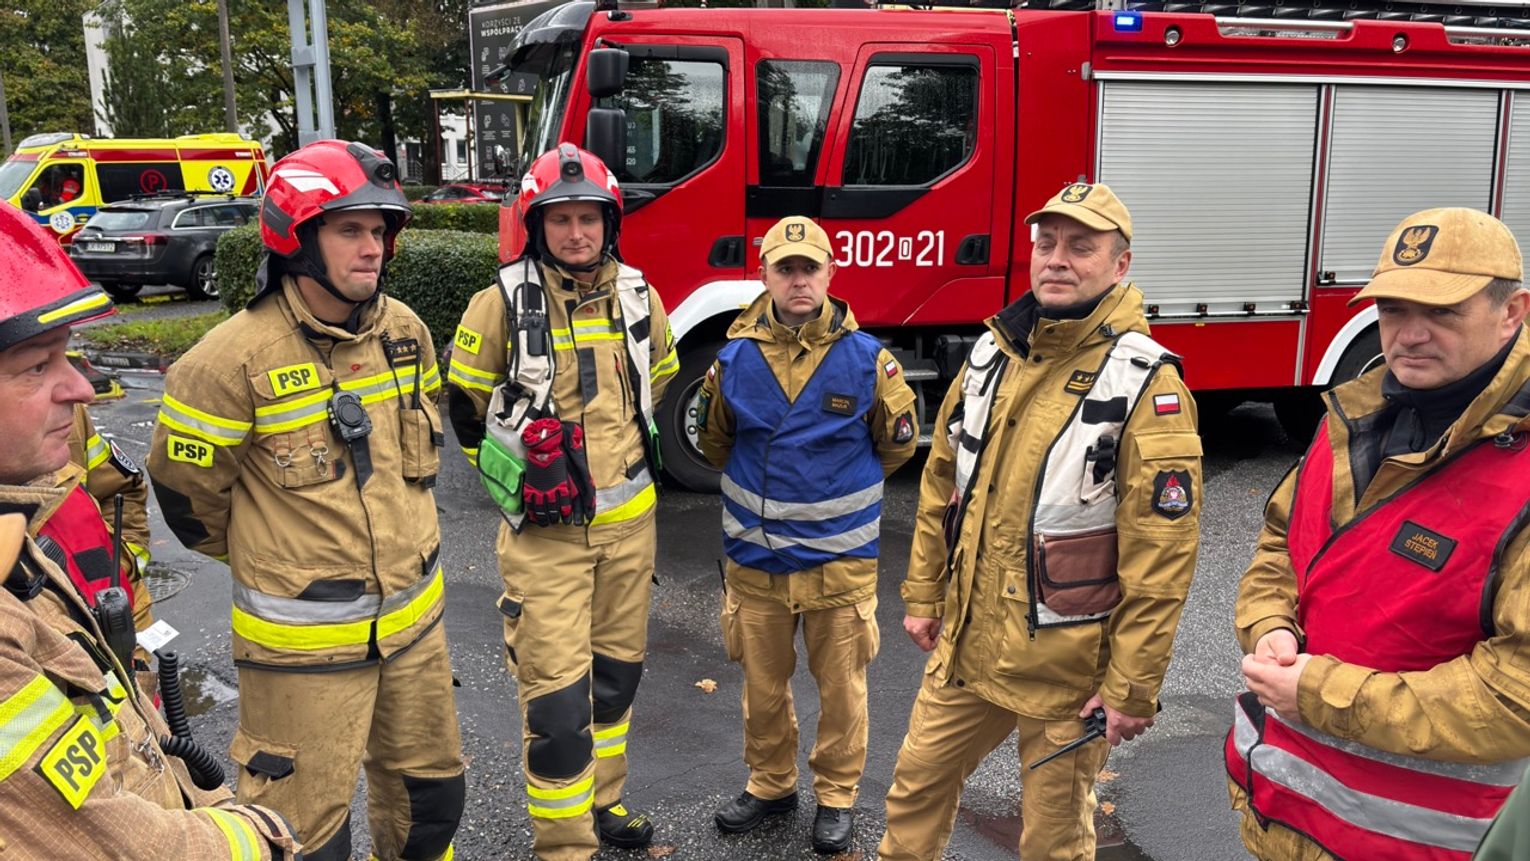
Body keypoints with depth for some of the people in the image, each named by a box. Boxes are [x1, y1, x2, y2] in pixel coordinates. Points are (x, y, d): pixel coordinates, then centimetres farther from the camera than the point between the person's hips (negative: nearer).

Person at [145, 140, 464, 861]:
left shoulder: (404, 331, 0)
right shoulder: (236, 357, -19)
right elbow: (187, 491, -6)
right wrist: (266, 559, 8)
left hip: (414, 619, 6)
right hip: (303, 641, -5)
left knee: (430, 795, 21)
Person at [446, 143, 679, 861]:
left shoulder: (639, 296, 0)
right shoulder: (503, 303, -11)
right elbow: (466, 405, 3)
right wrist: (520, 475, 9)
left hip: (629, 520, 5)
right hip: (544, 529, -4)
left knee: (617, 668, 17)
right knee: (556, 692, -4)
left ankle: (601, 802, 37)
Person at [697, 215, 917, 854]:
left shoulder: (866, 358, -9)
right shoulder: (734, 358, -4)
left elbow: (896, 443, 6)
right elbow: (714, 440, 15)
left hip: (840, 555, -2)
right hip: (756, 555, 2)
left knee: (841, 683, 11)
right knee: (762, 682, 16)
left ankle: (837, 794, 30)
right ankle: (770, 783, 36)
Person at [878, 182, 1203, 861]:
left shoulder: (1145, 385, -16)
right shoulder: (990, 354, 3)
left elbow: (1161, 555, -17)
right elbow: (941, 484, 11)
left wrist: (1131, 689, -15)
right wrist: (923, 596, 12)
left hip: (1066, 665, -5)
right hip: (966, 643, 5)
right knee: (917, 781, 19)